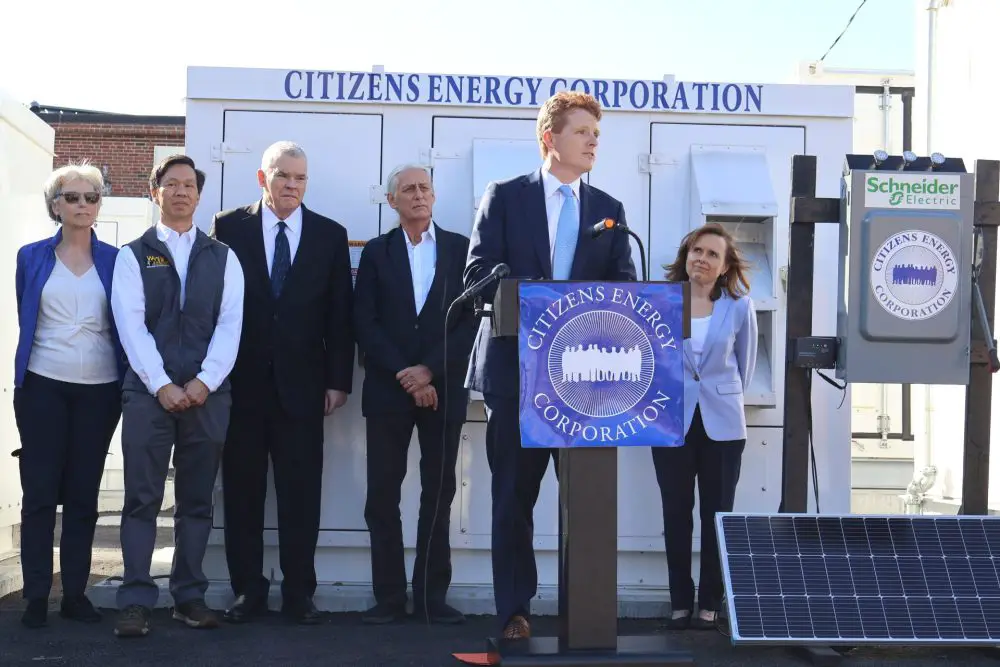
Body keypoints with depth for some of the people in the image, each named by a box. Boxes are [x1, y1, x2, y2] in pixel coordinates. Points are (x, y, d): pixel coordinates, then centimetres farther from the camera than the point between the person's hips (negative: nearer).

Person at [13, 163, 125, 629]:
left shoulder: (115, 260, 4)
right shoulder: (32, 257, 6)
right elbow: (25, 322, 12)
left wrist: (128, 385, 0)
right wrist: (21, 382, 13)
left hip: (100, 390, 0)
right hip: (43, 388, 0)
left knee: (84, 495, 5)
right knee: (40, 492, 0)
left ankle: (75, 593, 12)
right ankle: (36, 596, 6)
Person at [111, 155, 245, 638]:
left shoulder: (222, 258, 11)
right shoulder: (133, 256, 7)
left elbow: (230, 325, 2)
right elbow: (132, 326, -3)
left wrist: (205, 382, -10)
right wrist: (162, 385, -13)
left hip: (207, 394, 2)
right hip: (147, 392, -1)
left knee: (197, 502, 6)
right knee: (142, 500, -3)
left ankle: (190, 597, 13)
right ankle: (136, 602, -1)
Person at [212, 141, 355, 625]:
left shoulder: (330, 235, 7)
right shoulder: (229, 227, 5)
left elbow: (340, 313, 5)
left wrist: (338, 380, 0)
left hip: (302, 383, 0)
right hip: (240, 381, 0)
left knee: (301, 493, 2)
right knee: (242, 490, 6)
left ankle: (299, 593, 10)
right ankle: (248, 590, 16)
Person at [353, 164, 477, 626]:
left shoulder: (461, 249, 7)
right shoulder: (376, 252, 8)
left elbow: (470, 319, -1)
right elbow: (365, 324, 0)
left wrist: (430, 370, -11)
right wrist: (404, 375, -10)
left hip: (443, 388, 0)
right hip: (388, 390, 0)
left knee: (439, 494, 2)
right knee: (382, 495, -1)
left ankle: (433, 596, 8)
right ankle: (389, 597, 6)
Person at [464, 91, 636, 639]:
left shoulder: (609, 210, 13)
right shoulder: (505, 197, 5)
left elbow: (625, 286, 7)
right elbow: (479, 273, -4)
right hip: (516, 367, -2)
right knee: (514, 494, 4)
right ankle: (514, 610, 12)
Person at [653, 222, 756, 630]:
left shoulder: (739, 307, -2)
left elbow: (744, 364, 11)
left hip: (722, 423, 0)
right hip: (671, 421, 0)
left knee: (717, 515, 4)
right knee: (676, 515, 4)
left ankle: (710, 604, 14)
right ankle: (680, 603, 14)